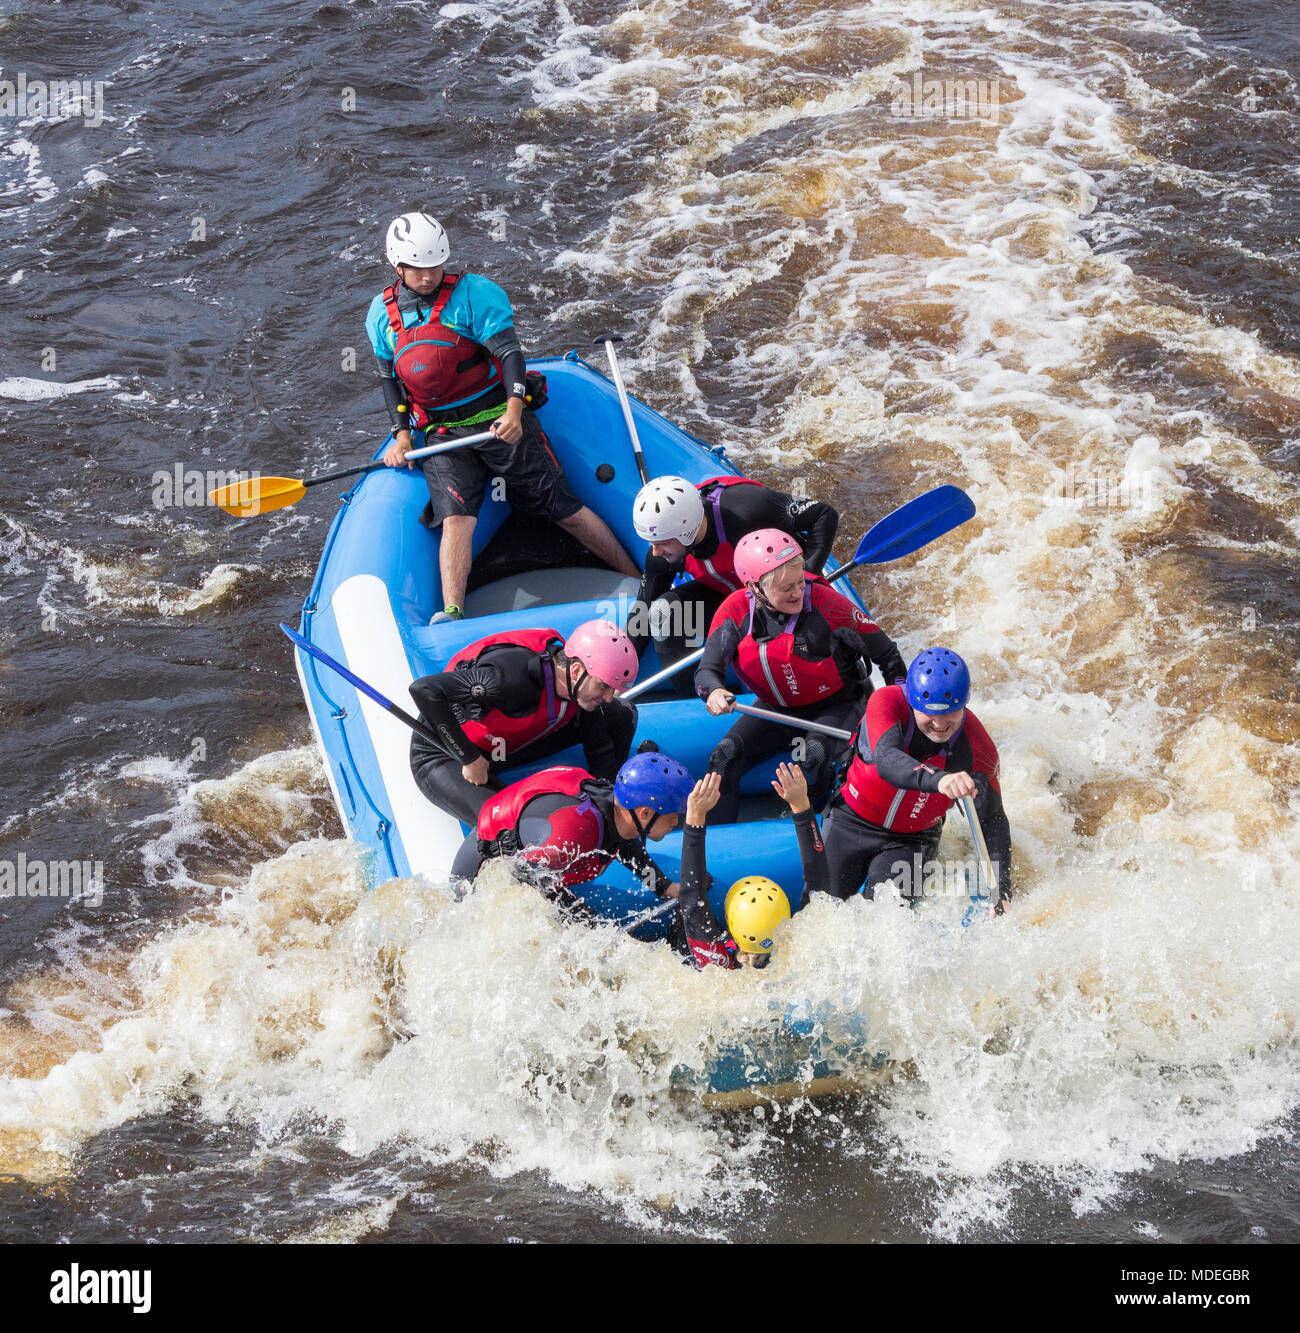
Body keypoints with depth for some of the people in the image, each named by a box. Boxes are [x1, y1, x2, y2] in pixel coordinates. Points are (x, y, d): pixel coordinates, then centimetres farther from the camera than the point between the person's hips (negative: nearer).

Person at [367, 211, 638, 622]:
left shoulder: (474, 294, -8)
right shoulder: (382, 313, 6)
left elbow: (509, 352, -15)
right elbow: (390, 378, 17)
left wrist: (513, 411, -29)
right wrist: (401, 433, 5)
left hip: (500, 422, -3)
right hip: (442, 437, 3)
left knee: (563, 507, -1)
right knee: (456, 517, -19)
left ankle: (638, 579, 10)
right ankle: (451, 616, -30)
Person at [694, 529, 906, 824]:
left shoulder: (824, 603, -24)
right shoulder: (737, 610, -16)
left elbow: (886, 654, -12)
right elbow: (708, 669, -18)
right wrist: (713, 692, -42)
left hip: (837, 707, -4)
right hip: (776, 710, 4)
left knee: (813, 755, -34)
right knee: (725, 757, -16)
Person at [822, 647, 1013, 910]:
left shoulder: (978, 748, -21)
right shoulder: (886, 701, -27)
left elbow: (992, 823, -14)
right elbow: (886, 760, -47)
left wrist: (1002, 896, -26)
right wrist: (938, 779, -67)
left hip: (912, 839, 0)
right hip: (850, 822, 0)